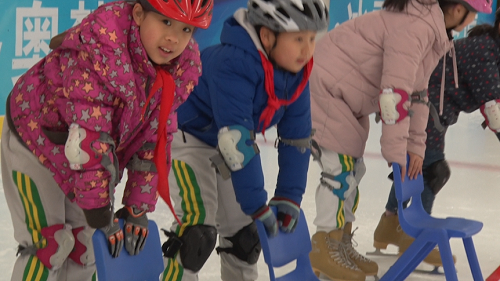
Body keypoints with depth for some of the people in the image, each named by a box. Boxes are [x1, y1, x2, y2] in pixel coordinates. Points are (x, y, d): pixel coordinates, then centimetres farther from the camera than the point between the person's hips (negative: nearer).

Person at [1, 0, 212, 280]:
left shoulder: (183, 66, -16)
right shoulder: (100, 45, -37)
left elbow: (154, 140, -8)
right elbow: (89, 138, -36)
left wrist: (138, 208, -11)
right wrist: (102, 216, -32)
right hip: (35, 141, -6)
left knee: (85, 245, 9)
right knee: (51, 246, -10)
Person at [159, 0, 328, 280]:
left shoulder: (296, 71, -13)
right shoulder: (232, 64, -37)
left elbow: (297, 138, -5)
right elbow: (236, 141, -38)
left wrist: (289, 197, -8)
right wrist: (258, 206, -34)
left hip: (228, 141, 8)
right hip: (184, 135, -8)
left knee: (243, 230, 10)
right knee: (199, 223, -22)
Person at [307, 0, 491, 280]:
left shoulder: (433, 29, 7)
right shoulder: (415, 26, -27)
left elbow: (417, 93, 11)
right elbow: (395, 93, -29)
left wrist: (416, 147, 7)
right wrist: (396, 153, -22)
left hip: (349, 101, 11)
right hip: (325, 88, -11)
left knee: (353, 170, 14)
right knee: (340, 168, -9)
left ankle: (342, 244, 23)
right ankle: (325, 249, 1)